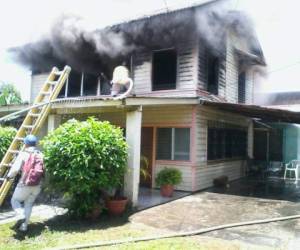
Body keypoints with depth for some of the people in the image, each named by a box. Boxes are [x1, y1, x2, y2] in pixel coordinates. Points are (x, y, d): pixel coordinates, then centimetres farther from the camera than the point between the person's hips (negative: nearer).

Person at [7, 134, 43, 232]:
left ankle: (21, 215, -5)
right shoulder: (40, 155, 4)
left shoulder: (23, 154, -9)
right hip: (37, 185, 5)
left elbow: (15, 169, -14)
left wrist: (10, 175, 5)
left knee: (15, 200, 19)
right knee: (29, 204, 21)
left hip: (25, 184, -4)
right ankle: (24, 225, 20)